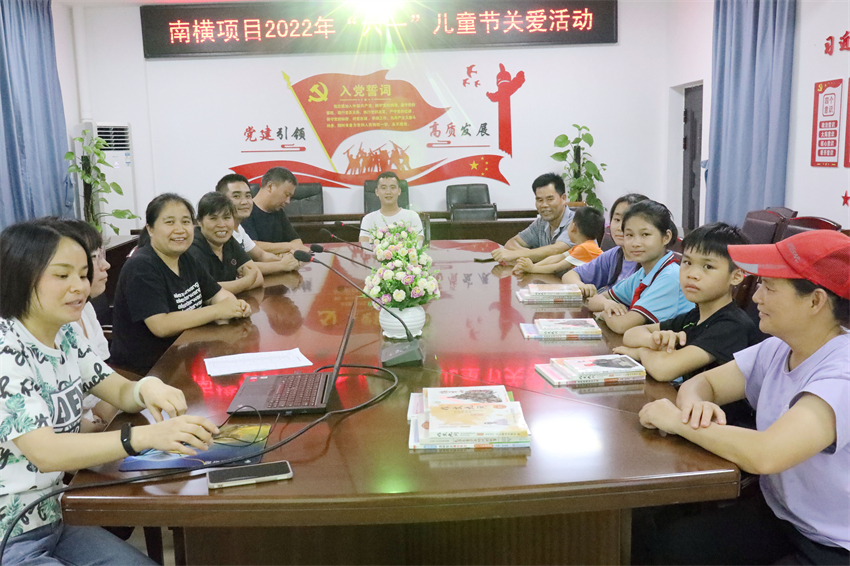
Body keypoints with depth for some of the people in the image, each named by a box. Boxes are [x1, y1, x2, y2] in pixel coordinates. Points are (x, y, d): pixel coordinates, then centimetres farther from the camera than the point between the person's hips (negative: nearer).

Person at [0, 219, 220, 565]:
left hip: (53, 521, 7)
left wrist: (148, 388, -17)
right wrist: (147, 437, -41)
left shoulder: (66, 336, 2)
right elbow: (44, 452, -30)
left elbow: (122, 392, 8)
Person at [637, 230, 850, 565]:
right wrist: (695, 405, -20)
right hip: (777, 514, 6)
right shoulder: (777, 350, -2)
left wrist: (677, 421, -26)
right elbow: (702, 383, 5)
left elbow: (764, 455, -39)